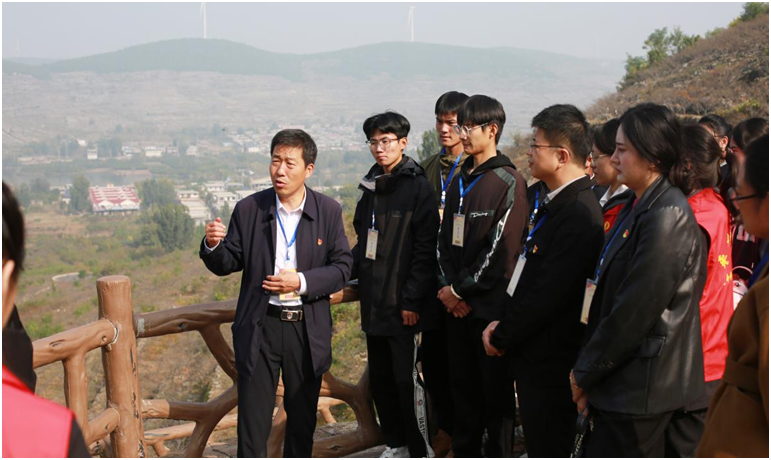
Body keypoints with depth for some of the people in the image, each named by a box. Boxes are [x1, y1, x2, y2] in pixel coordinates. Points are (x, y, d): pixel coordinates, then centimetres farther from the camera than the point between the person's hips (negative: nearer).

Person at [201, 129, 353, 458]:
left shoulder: (328, 212, -3)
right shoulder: (248, 209, -3)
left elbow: (342, 267, -3)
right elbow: (227, 265, 2)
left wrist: (302, 282, -18)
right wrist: (213, 246, -20)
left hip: (307, 328, 1)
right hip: (259, 326, 0)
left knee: (303, 417, 14)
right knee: (253, 419, 2)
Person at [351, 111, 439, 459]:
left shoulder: (418, 187, -9)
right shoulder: (371, 187, 13)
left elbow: (425, 249, -14)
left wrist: (413, 300, -18)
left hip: (403, 305, -7)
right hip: (374, 303, 7)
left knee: (406, 378, -4)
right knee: (380, 378, 13)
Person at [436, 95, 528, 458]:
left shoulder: (509, 182, -9)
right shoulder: (460, 181, 14)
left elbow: (502, 247, -15)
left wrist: (462, 290, -11)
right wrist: (447, 285, 0)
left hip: (490, 303, -7)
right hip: (457, 304, 7)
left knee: (495, 387, 1)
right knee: (462, 384, 13)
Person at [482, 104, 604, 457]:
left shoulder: (579, 213, -23)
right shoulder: (559, 204, 10)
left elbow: (547, 293, -24)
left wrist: (501, 337, -12)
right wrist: (504, 326, 4)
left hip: (549, 362, -9)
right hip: (533, 355, 9)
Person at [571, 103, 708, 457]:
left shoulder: (666, 217, -19)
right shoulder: (638, 208, 12)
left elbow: (634, 312, -20)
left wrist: (585, 373, -10)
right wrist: (586, 368, 10)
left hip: (641, 388, -9)